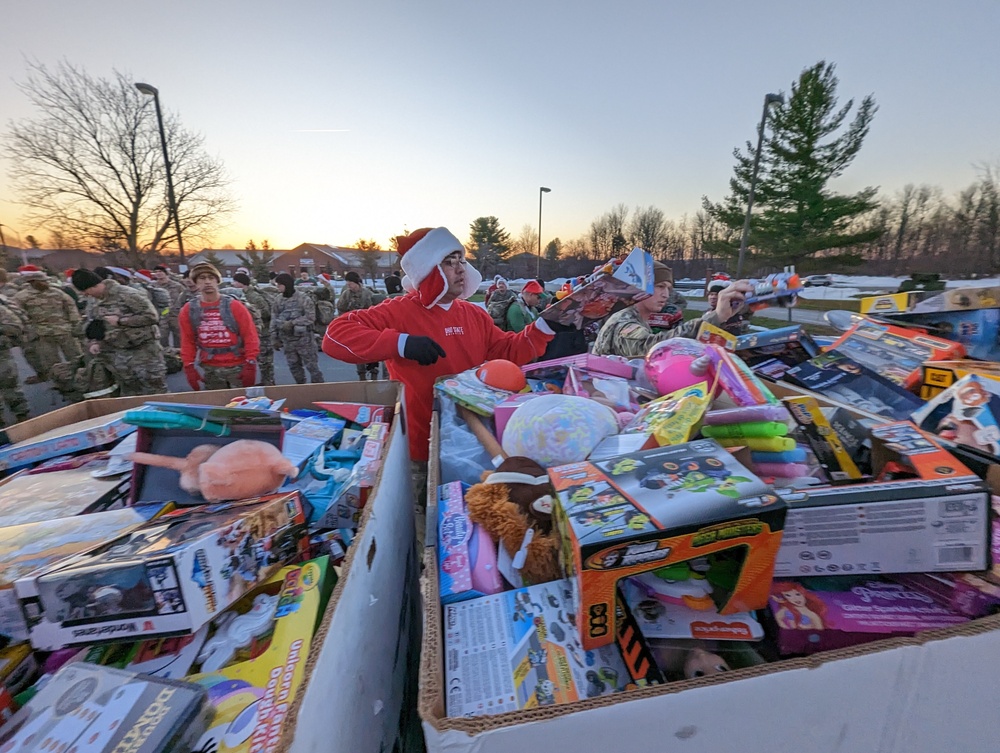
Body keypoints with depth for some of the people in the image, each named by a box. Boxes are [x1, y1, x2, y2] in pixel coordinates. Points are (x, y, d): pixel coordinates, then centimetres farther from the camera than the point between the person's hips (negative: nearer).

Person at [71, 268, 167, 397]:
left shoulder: (127, 294, -15)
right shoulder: (92, 304, 9)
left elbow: (151, 316, -20)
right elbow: (92, 327, 20)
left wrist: (120, 321, -20)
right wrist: (93, 343, 0)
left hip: (144, 349, -7)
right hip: (119, 354, 7)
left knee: (155, 391, -4)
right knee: (129, 392, 13)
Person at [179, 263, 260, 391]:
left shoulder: (233, 306, -5)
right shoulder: (189, 310, 3)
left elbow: (250, 336, -6)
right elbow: (187, 341, 8)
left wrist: (250, 364, -11)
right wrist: (189, 366, 2)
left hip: (237, 367, -2)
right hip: (210, 370, 3)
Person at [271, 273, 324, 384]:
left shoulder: (303, 298, -10)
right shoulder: (278, 301, 6)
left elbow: (310, 317, -15)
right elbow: (274, 321, 10)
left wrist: (292, 322, -19)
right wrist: (274, 339, 8)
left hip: (303, 338, -5)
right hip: (287, 340, 5)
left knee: (311, 365, 2)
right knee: (294, 366, 13)